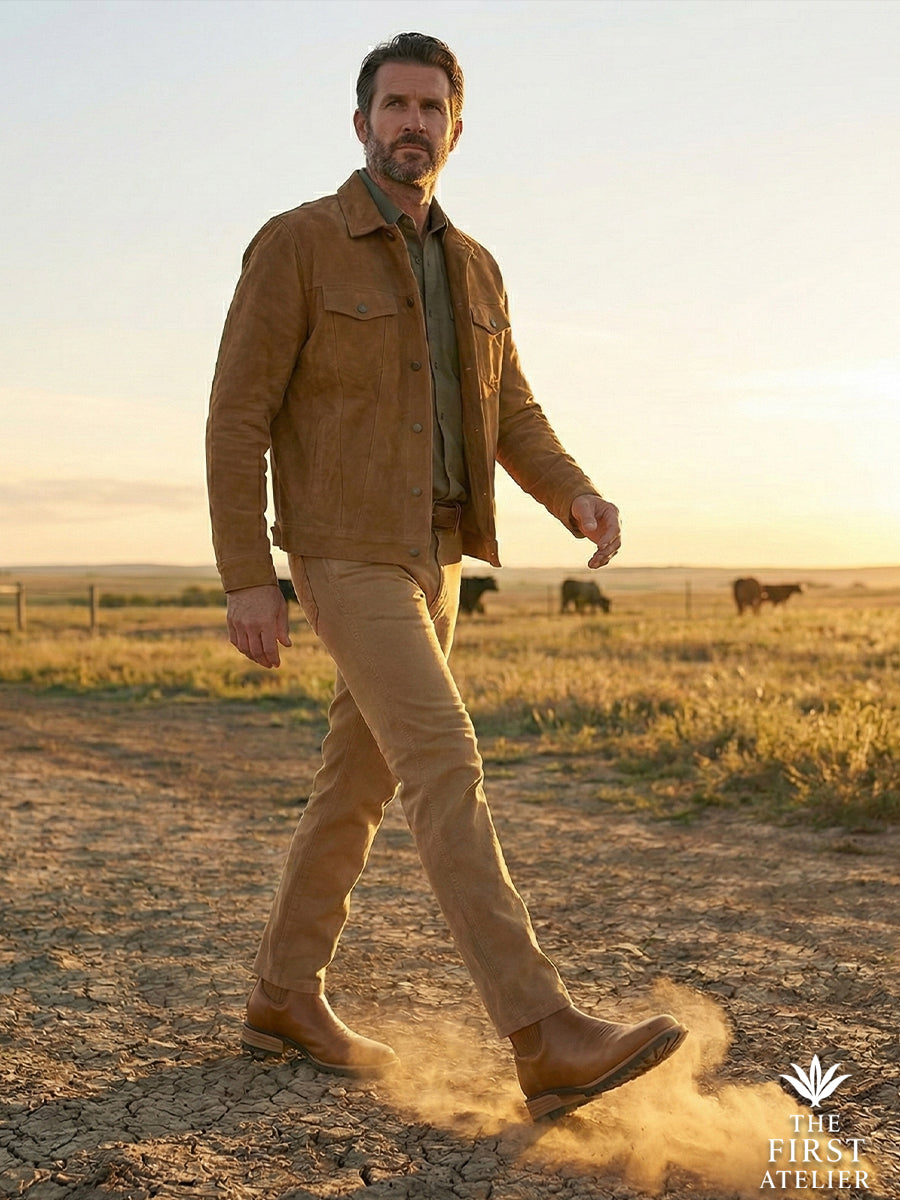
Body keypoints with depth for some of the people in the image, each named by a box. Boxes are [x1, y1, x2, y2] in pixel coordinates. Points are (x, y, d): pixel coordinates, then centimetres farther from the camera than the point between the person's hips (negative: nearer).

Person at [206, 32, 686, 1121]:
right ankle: (548, 1041, -20)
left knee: (361, 779, 10)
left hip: (428, 558, 8)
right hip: (346, 557, -8)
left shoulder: (472, 270, 15)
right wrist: (247, 578, -15)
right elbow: (237, 414, -8)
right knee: (447, 769, -18)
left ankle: (285, 1001, 23)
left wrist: (581, 502, -6)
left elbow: (511, 421, 14)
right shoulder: (295, 243, -6)